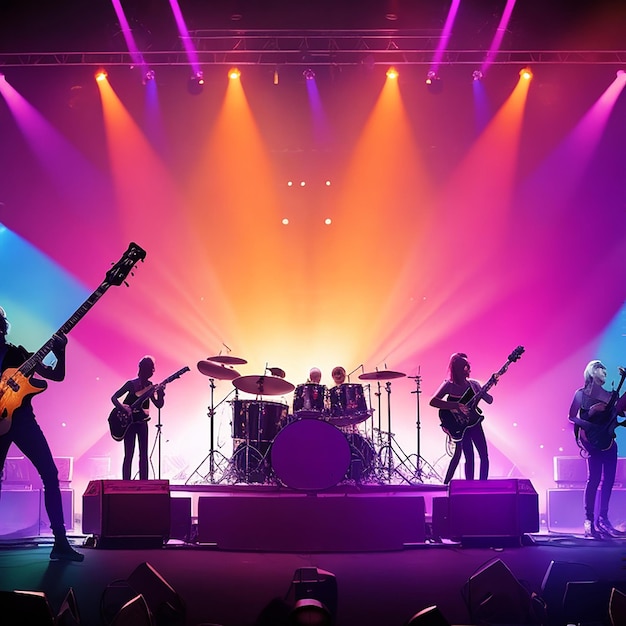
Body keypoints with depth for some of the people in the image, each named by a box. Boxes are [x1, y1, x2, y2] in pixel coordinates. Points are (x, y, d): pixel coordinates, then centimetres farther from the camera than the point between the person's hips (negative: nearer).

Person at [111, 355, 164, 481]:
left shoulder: (150, 386, 2)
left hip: (142, 422, 5)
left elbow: (159, 405, 2)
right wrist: (122, 408, -28)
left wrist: (160, 393, -16)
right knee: (129, 455, -7)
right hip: (129, 422, -5)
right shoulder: (131, 384, -13)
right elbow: (114, 398, -12)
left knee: (144, 455, 5)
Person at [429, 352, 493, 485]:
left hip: (474, 423, 5)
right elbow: (433, 401, -21)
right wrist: (456, 406, -27)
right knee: (470, 457, -10)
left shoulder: (473, 384, 6)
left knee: (484, 456, 1)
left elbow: (489, 400, 6)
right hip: (460, 426, -5)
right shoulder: (449, 385, -8)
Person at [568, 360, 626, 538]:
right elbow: (572, 416, -4)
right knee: (594, 479, -12)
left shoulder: (608, 395, 17)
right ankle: (589, 520, -11)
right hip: (592, 441, -6)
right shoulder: (581, 394, 1)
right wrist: (591, 412, -18)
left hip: (608, 441, 6)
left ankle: (603, 519, 11)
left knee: (608, 480, 4)